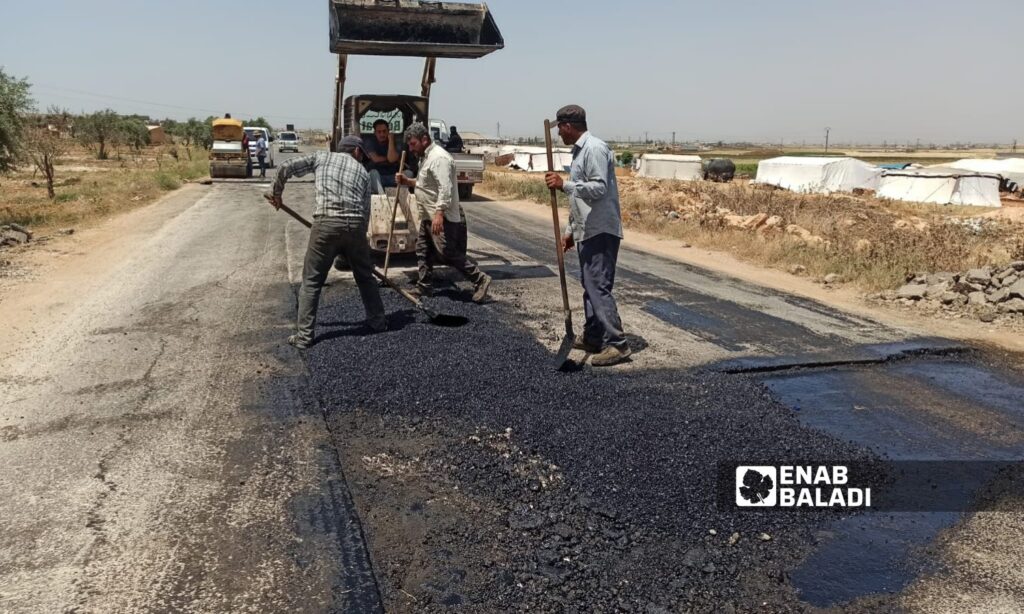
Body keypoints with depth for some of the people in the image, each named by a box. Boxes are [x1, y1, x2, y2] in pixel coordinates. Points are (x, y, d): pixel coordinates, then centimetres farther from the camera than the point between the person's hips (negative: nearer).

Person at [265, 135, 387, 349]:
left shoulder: (321, 157, 17)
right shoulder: (363, 171, 20)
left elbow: (287, 167, 8)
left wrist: (276, 192, 23)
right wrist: (360, 233, 25)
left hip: (326, 223, -2)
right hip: (355, 225, 2)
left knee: (311, 281, 5)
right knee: (365, 276, 21)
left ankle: (304, 336, 4)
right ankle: (377, 321, 32)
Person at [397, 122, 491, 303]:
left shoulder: (438, 157, -18)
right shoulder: (426, 157, 16)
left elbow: (445, 189, -27)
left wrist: (439, 213, -33)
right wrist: (407, 181, 13)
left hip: (441, 218, -11)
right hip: (428, 217, 11)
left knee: (448, 254, -10)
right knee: (423, 251, 14)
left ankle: (480, 279, -1)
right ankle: (424, 287, 23)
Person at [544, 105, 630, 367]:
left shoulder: (594, 149, -13)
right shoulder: (579, 151, 18)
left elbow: (599, 189, -22)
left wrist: (564, 184, -25)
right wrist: (570, 230, 22)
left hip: (600, 232, -10)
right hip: (587, 232, 10)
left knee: (598, 287, -12)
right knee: (589, 286, 14)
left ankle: (617, 344, -9)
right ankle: (593, 337, 23)